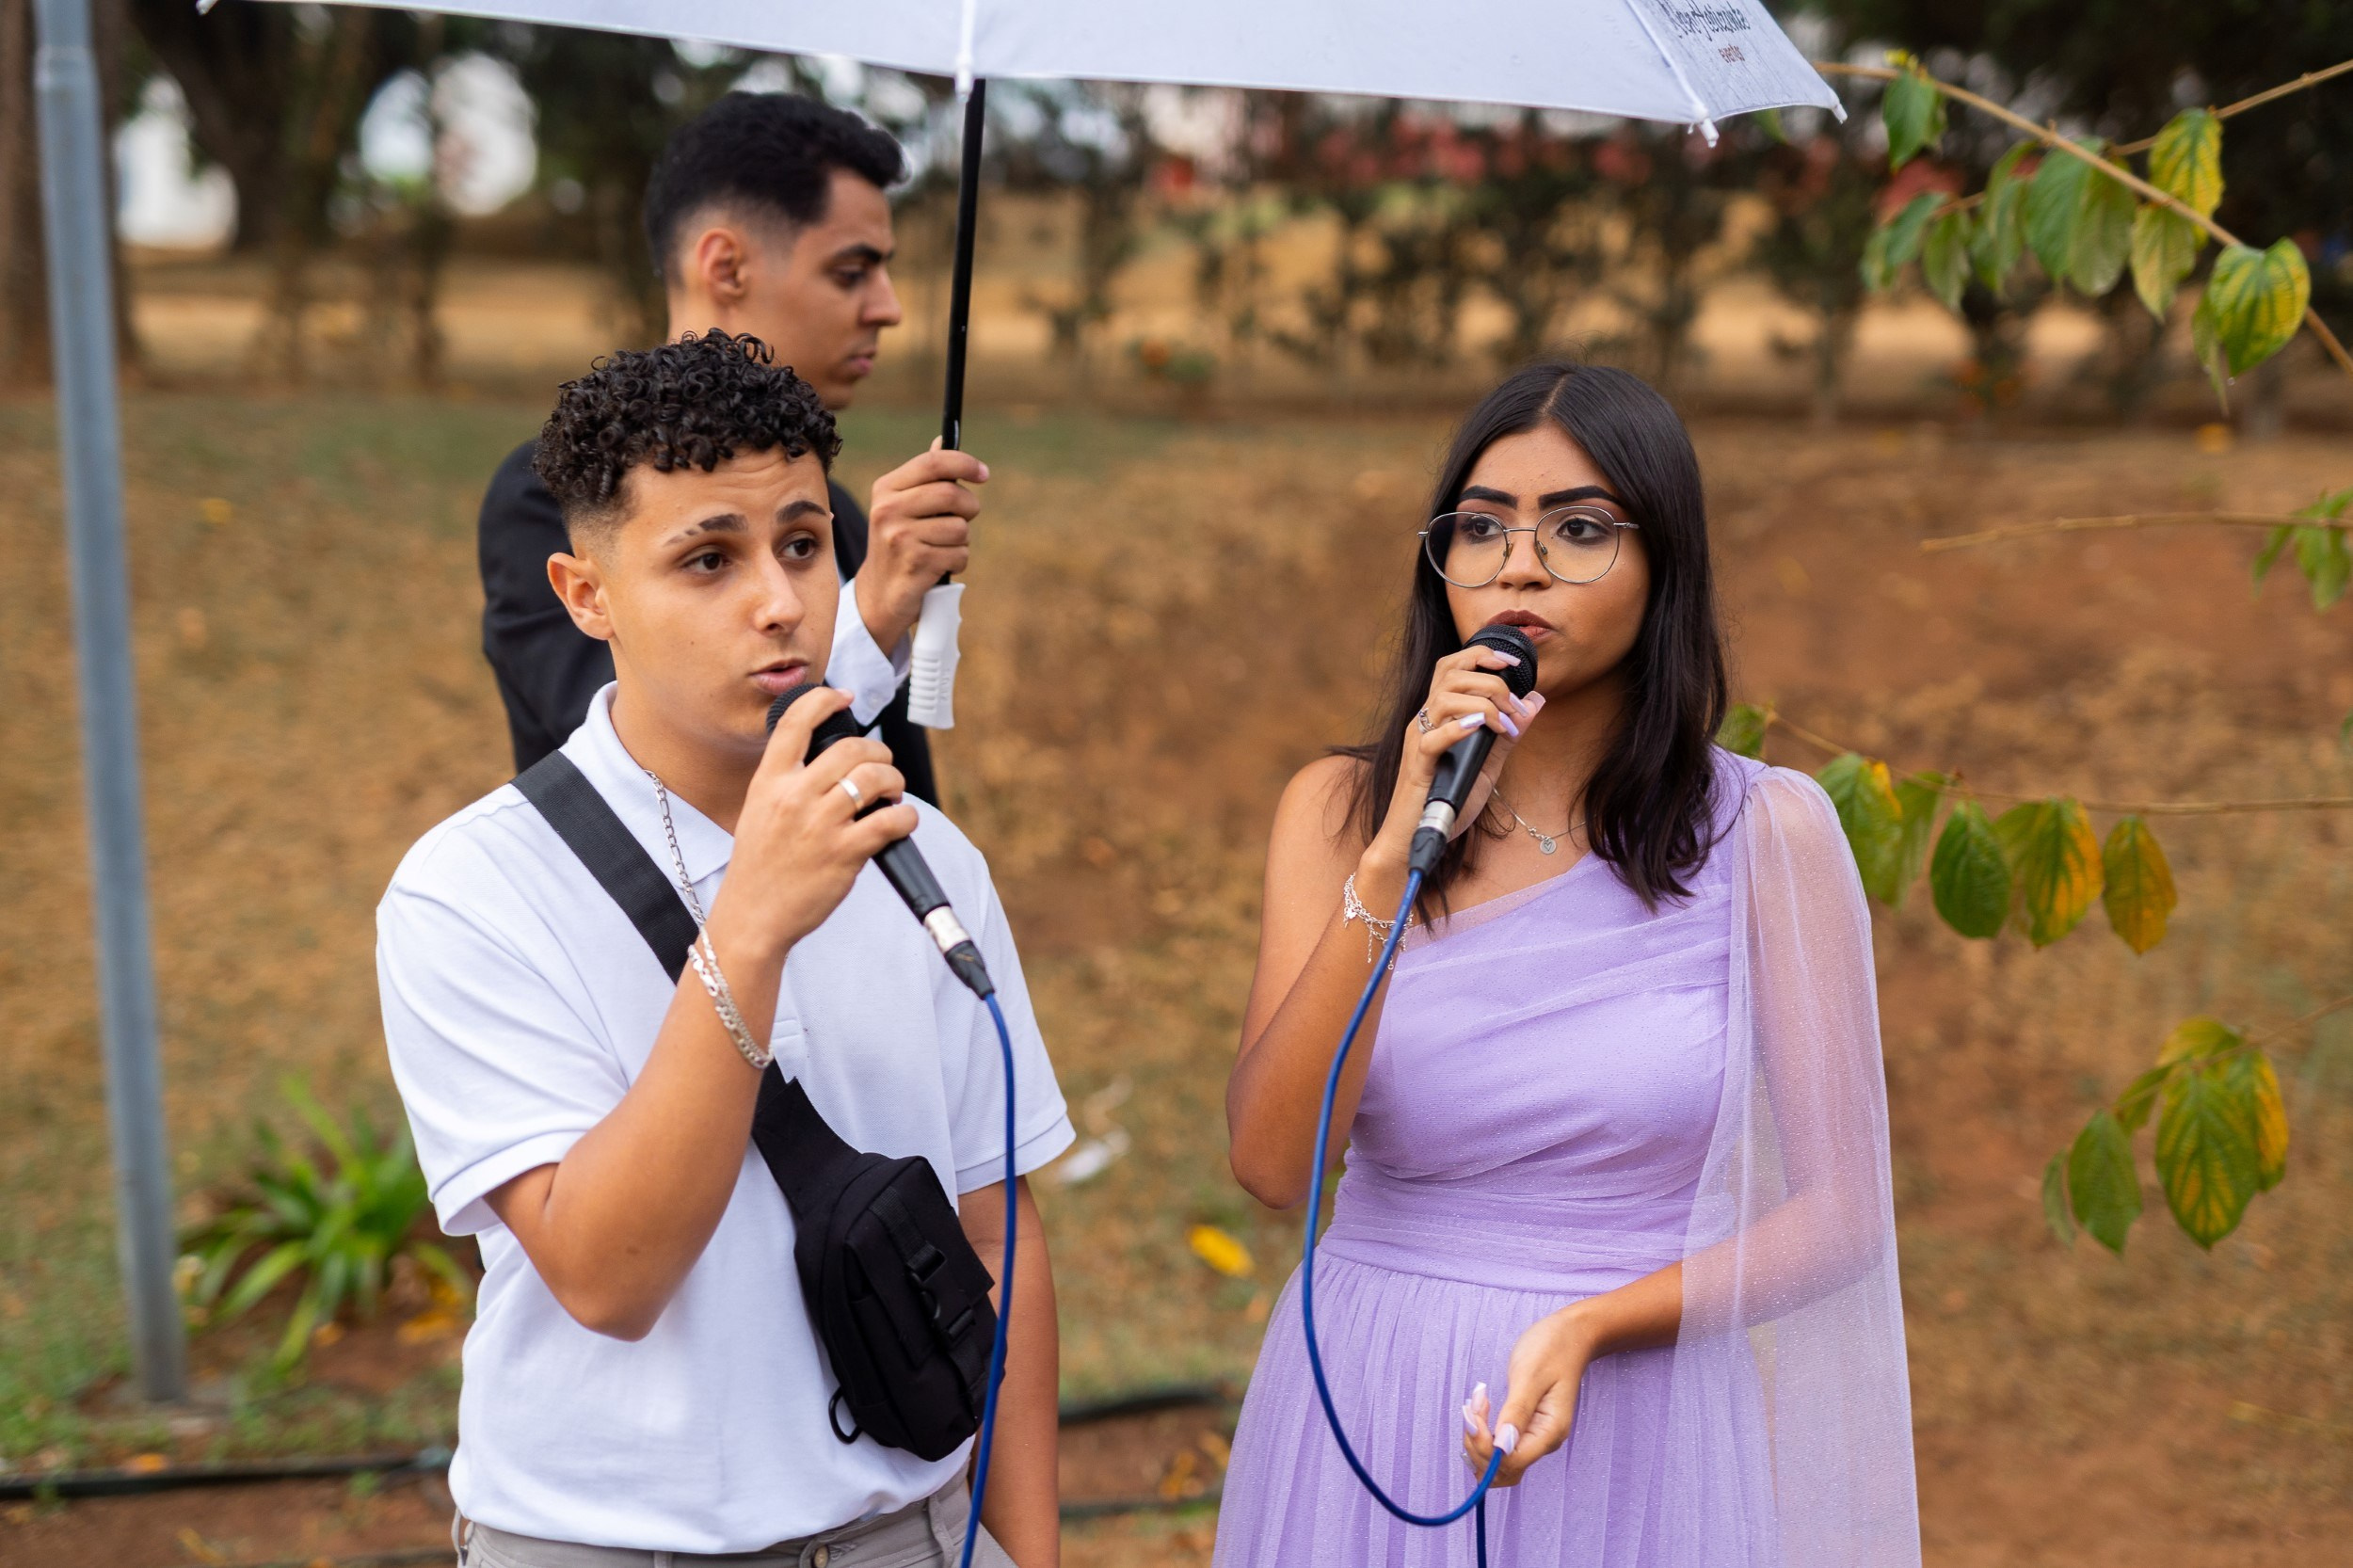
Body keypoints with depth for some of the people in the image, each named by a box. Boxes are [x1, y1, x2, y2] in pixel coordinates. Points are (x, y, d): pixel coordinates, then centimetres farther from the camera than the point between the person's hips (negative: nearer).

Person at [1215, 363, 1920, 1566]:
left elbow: (1842, 1209, -4)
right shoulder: (1339, 811, -2)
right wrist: (1401, 851, -21)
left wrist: (1591, 1323, -18)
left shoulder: (1765, 833, -6)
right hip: (1369, 1412, 1)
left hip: (1638, 1430, -1)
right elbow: (1270, 1161, -14)